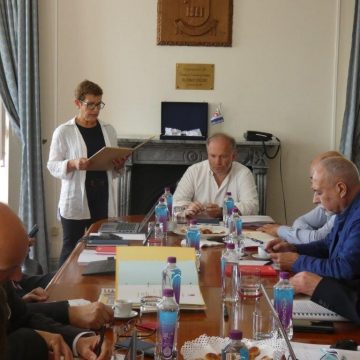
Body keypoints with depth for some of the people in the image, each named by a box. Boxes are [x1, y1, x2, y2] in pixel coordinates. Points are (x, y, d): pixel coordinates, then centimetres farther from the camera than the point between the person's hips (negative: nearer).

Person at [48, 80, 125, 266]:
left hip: (103, 200, 4)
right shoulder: (63, 131, -3)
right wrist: (73, 164, -22)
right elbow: (52, 166, -4)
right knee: (71, 249, 1)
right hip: (75, 201, -4)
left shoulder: (109, 130, 10)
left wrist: (118, 166, -7)